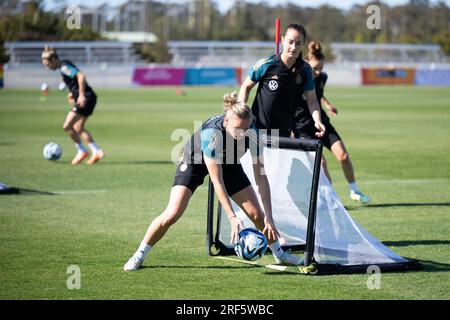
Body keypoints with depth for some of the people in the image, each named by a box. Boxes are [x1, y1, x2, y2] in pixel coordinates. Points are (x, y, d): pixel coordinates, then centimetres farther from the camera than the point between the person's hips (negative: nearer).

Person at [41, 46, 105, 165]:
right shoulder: (64, 66, 15)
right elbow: (78, 79, 27)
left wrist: (81, 95, -25)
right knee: (78, 129, 16)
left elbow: (81, 76, -25)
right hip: (88, 98, 10)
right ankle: (97, 152, 14)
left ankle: (82, 151, 4)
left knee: (67, 126, -8)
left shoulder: (64, 67, -14)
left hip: (85, 98, -10)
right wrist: (73, 93, 19)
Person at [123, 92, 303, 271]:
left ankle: (279, 254, 24)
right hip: (194, 161, -4)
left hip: (229, 163, 4)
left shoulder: (251, 133, -29)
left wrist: (268, 217, -30)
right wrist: (232, 218, -40)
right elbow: (217, 181, -38)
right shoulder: (211, 133, -42)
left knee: (257, 214, 0)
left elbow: (261, 177, -25)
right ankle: (139, 256, 2)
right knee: (172, 215, -17)